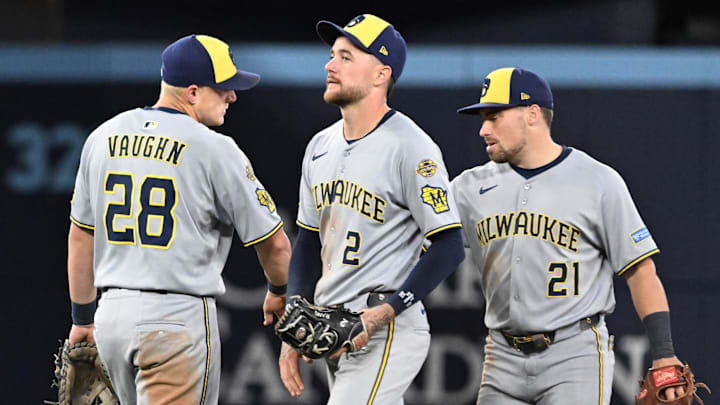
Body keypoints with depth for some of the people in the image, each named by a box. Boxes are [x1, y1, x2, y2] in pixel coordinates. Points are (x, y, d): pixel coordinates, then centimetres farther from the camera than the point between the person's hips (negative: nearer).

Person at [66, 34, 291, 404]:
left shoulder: (103, 138, 9)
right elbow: (273, 242, -3)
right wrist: (278, 292, 19)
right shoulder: (215, 150, -9)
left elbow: (81, 236, 17)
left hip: (112, 316, 7)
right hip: (178, 317, -7)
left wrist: (82, 317, 27)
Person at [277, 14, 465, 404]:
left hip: (388, 333, -8)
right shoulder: (321, 146, 13)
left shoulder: (410, 148, -12)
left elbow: (449, 245, -14)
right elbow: (308, 243, 20)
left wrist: (385, 312, -22)